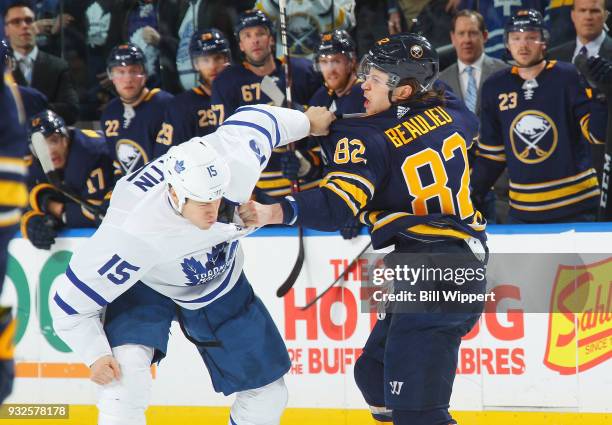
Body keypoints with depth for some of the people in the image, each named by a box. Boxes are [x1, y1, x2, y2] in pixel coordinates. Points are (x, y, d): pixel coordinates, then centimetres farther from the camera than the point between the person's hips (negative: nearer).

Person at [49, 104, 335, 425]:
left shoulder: (239, 163, -33)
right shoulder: (132, 233, -41)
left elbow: (255, 120, -7)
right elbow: (71, 302, -30)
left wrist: (306, 122, 9)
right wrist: (95, 356, -39)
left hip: (221, 283, 5)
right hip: (146, 287, -5)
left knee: (267, 393, 6)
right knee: (125, 371, -31)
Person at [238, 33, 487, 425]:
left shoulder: (368, 139, -11)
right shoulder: (449, 112, 10)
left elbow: (336, 207, -25)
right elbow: (471, 127, 36)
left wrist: (275, 213, -35)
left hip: (428, 274, -9)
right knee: (375, 374, 21)